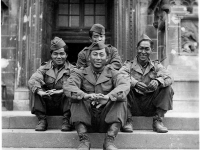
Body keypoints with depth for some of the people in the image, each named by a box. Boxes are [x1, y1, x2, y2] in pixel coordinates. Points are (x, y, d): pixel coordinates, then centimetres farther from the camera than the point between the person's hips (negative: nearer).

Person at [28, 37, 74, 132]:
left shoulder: (71, 69, 5)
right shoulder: (44, 68, 10)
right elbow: (32, 81, -11)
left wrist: (61, 91, -34)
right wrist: (40, 92, -33)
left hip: (63, 105, -2)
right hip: (47, 107, 2)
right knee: (35, 89, -17)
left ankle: (66, 120, -19)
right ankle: (42, 119, -14)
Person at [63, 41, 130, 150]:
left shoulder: (112, 73, 11)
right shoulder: (80, 73, 11)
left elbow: (125, 85, -13)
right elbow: (67, 86, -11)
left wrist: (108, 96, -35)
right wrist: (85, 95, -33)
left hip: (107, 120, 0)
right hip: (86, 119, 0)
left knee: (121, 98, -21)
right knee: (76, 98, -22)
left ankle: (109, 140, -26)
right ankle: (84, 140, -26)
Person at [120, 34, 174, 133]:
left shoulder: (156, 65, 11)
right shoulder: (128, 65, 6)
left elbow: (169, 78, -7)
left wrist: (158, 81, -29)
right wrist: (135, 83, -32)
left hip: (150, 106, 2)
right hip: (133, 106, -1)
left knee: (167, 88, -17)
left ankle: (158, 120, -11)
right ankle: (128, 120, -16)